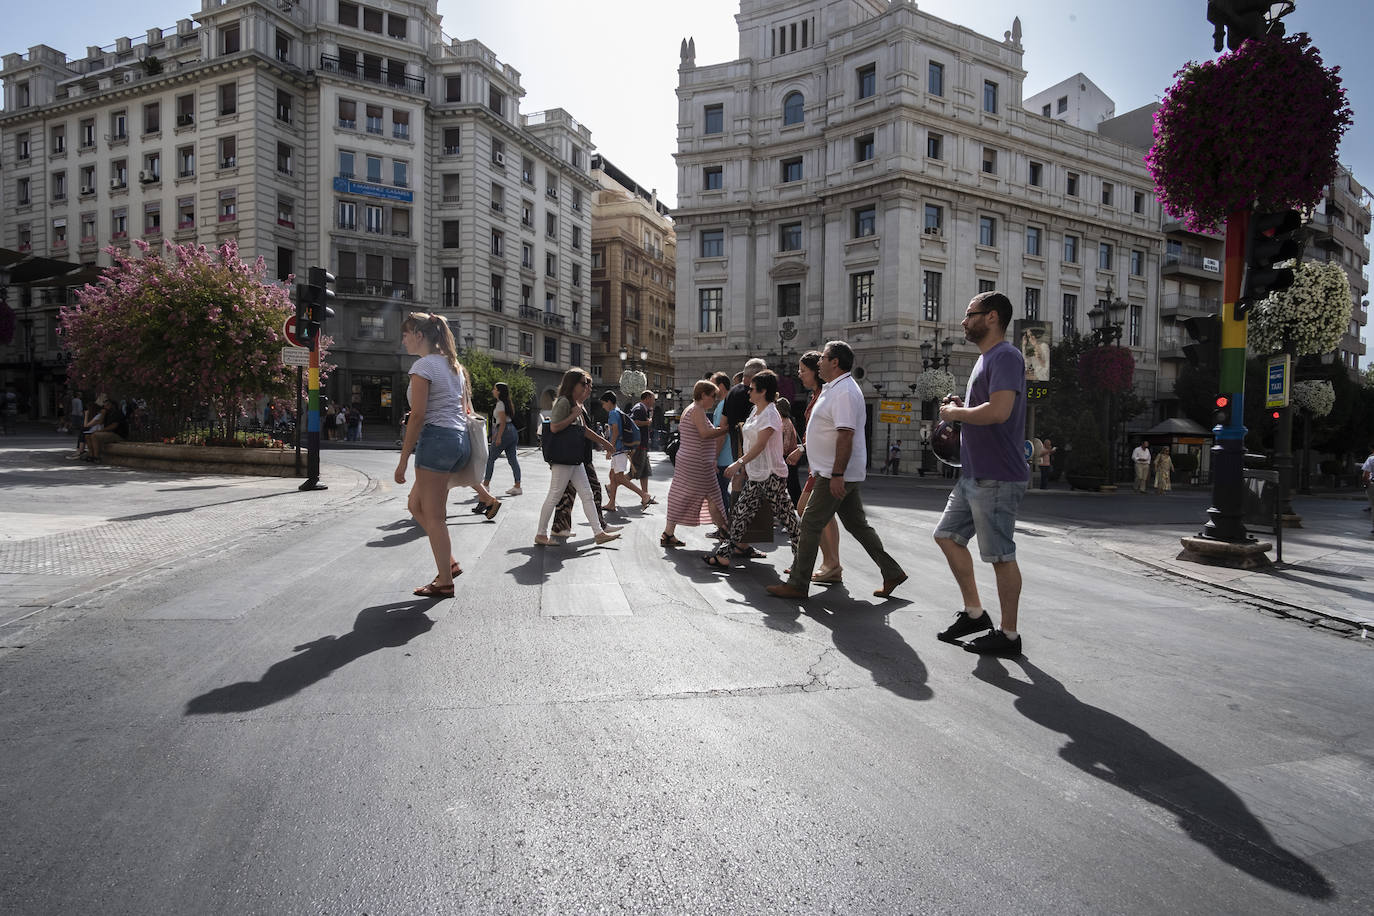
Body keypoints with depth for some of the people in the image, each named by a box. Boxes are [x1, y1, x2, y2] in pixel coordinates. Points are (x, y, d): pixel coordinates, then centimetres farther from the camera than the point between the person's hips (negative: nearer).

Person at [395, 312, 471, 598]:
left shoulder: (423, 366, -9)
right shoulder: (452, 364, 18)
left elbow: (417, 416, -14)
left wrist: (403, 460, -11)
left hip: (436, 438, -9)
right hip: (460, 438, 9)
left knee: (434, 516, 0)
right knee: (416, 505, 18)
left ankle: (444, 582, 7)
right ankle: (449, 563, 18)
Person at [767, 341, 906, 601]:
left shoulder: (844, 392, -17)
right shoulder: (834, 389, 17)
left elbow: (846, 435, -25)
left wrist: (836, 475, -28)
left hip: (838, 475, -11)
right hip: (842, 474, 11)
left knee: (811, 525, -6)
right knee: (857, 525, 14)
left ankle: (797, 585, 1)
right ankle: (892, 573, 21)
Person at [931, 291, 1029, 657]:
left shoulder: (1006, 356, -14)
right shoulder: (986, 358, 18)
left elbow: (999, 411, -28)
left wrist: (955, 413, -13)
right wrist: (961, 407, 7)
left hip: (997, 477, -11)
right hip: (974, 474, 11)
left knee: (1000, 554, -1)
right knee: (947, 535, 14)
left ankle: (1008, 634, 12)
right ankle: (974, 612, 25)